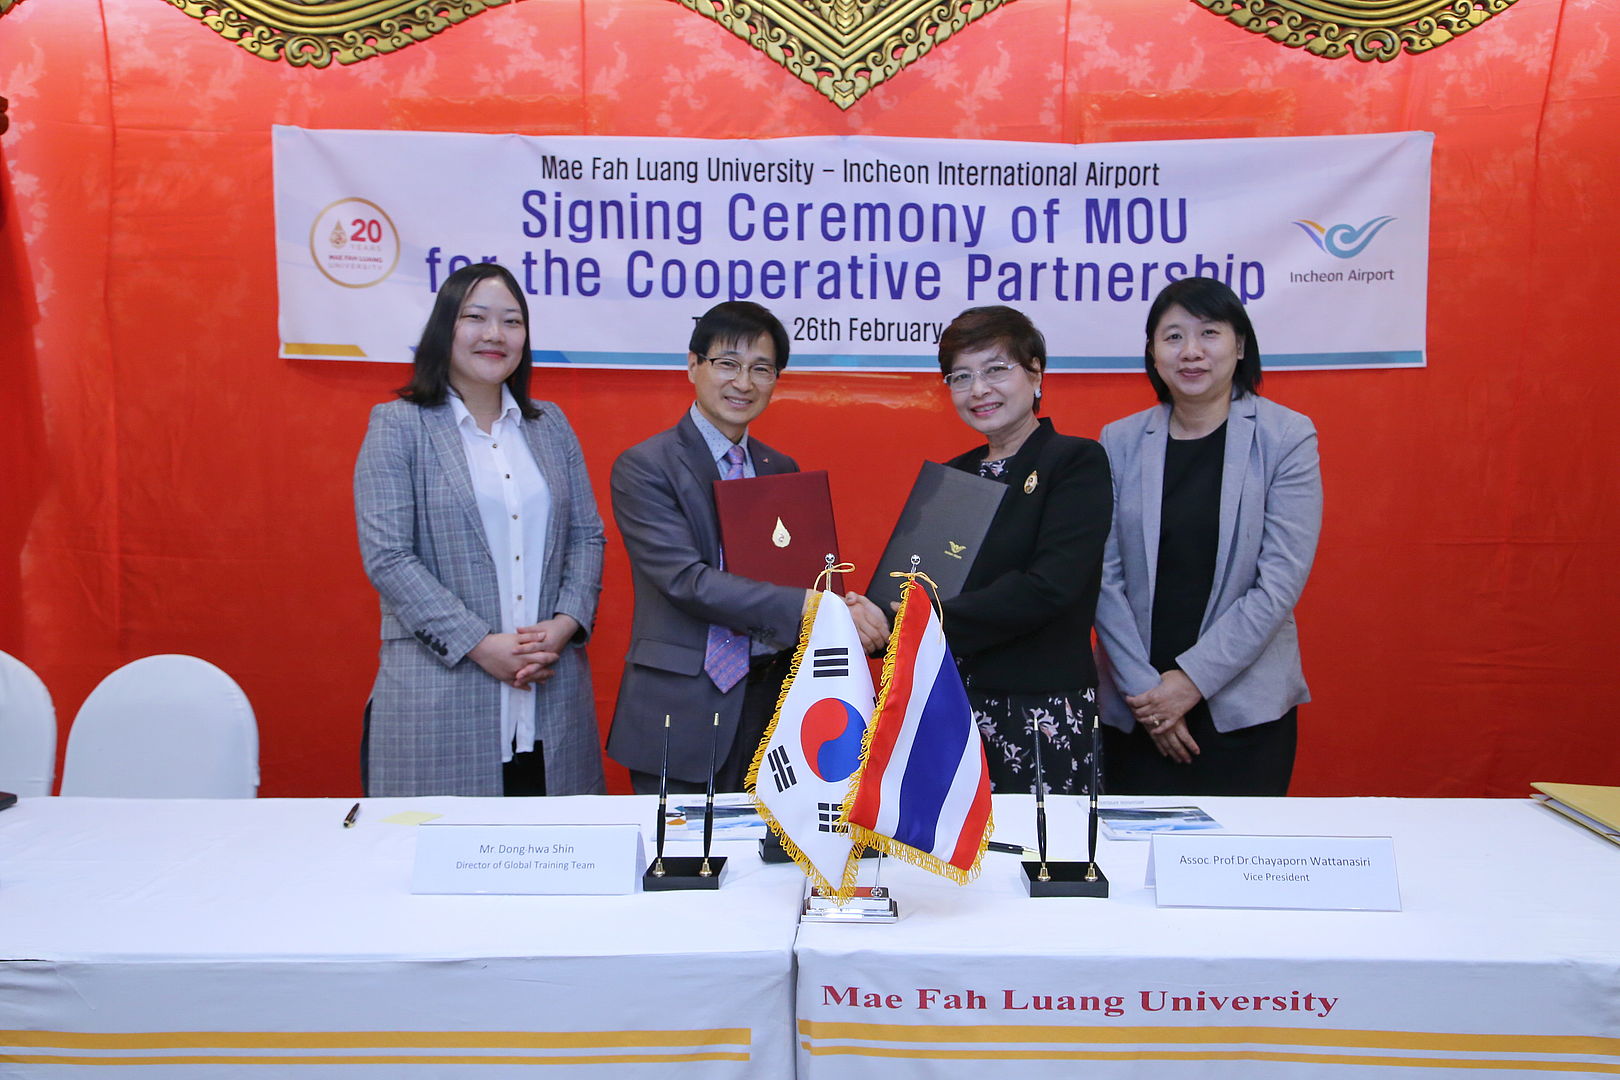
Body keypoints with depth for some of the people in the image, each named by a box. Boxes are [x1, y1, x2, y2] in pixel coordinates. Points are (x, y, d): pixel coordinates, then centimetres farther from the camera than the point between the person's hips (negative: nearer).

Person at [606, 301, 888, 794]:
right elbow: (686, 580, -18)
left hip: (768, 697, 5)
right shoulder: (643, 467, -7)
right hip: (681, 711, -5)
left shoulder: (782, 471, 12)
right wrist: (808, 607, -26)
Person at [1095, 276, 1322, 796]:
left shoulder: (1287, 437, -3)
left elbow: (1281, 582, -9)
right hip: (1136, 710, 2)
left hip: (1246, 707, -1)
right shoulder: (1120, 442, 3)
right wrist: (1144, 689, -10)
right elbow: (1105, 577, -2)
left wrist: (1192, 679, -13)